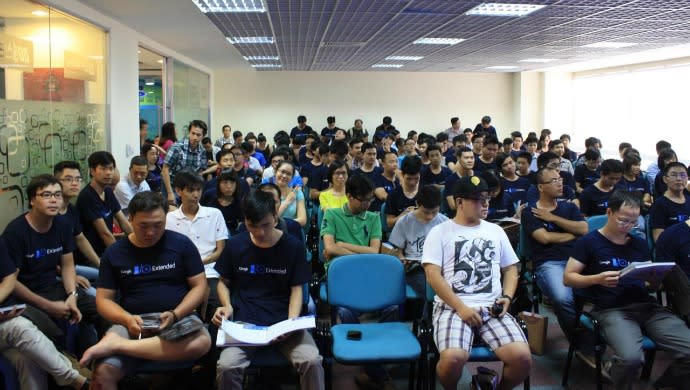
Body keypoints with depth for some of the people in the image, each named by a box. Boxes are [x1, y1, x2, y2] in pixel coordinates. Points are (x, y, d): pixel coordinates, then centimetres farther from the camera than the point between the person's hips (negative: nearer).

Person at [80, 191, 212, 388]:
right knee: (103, 371, -32)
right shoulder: (114, 253, 6)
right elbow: (104, 299, 6)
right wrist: (127, 319, -14)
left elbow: (199, 285, 2)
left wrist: (175, 315, -15)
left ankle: (116, 344, -26)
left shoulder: (182, 244, 1)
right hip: (133, 322, -1)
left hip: (178, 318, 1)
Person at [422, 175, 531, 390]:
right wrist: (461, 308, -13)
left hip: (492, 308, 4)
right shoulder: (440, 232, 5)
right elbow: (433, 275, -4)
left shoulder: (496, 231, 19)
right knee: (453, 358, -32)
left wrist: (507, 297, 2)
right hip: (452, 307, -3)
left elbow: (510, 268, 22)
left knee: (522, 357, -22)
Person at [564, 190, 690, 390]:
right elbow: (568, 278, 3)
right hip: (611, 309, -5)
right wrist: (597, 279, -14)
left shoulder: (640, 244, 22)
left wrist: (657, 279, 4)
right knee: (631, 358, -34)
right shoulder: (589, 242, 6)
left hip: (647, 305, 5)